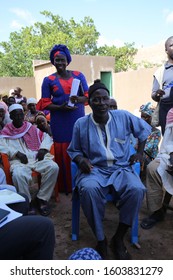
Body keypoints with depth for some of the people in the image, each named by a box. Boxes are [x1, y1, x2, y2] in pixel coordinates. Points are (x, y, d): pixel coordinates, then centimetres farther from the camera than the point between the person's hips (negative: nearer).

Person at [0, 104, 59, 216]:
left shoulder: (32, 128, 18)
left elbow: (47, 137, 18)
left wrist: (43, 149, -1)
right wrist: (17, 153, -15)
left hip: (37, 157, 3)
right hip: (19, 160, -2)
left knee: (53, 167, -26)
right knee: (18, 175, -37)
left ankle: (42, 198, -10)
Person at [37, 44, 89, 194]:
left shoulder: (78, 75, 9)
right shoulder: (48, 80, 5)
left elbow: (87, 96, 7)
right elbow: (45, 104, 2)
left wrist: (78, 99, -16)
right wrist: (60, 107, -15)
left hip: (78, 119, 1)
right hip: (60, 121, -1)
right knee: (63, 153, 1)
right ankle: (65, 186, 13)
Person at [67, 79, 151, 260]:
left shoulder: (124, 117, 3)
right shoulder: (81, 124, 2)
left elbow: (144, 129, 20)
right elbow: (73, 150, 13)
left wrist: (140, 152, 15)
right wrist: (80, 160, -8)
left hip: (121, 168, 1)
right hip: (94, 169, -1)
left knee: (137, 189, -31)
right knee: (89, 189, -37)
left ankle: (118, 238, -9)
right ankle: (100, 240, -14)